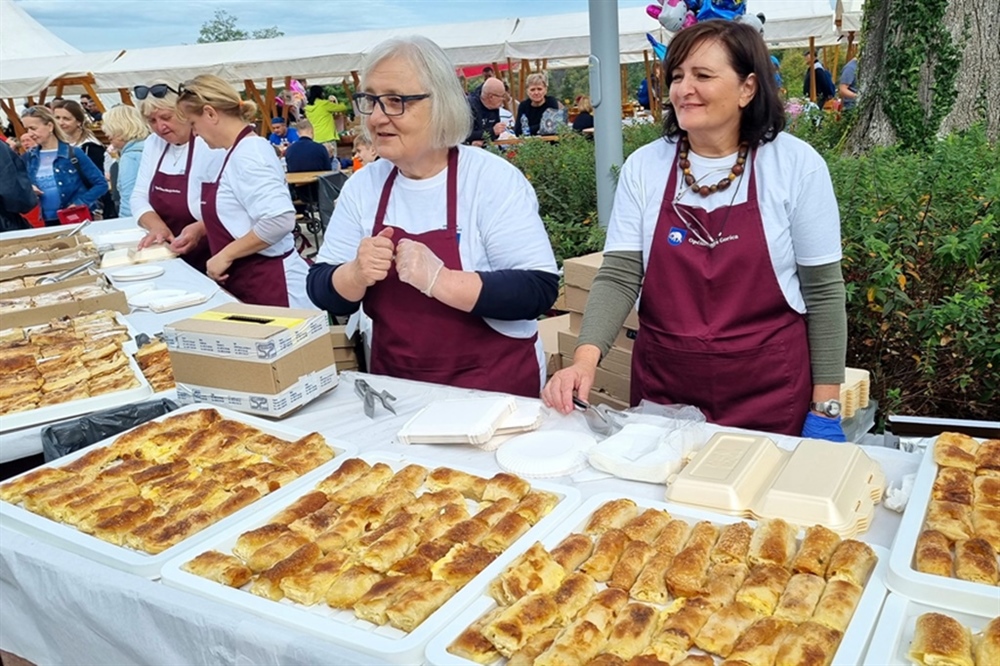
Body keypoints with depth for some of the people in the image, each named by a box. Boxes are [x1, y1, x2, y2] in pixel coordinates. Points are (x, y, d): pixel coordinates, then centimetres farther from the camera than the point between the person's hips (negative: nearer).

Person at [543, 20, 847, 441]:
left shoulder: (796, 165, -7)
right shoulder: (643, 167, -2)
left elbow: (823, 291, -3)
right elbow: (618, 277, -6)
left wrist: (825, 407, -3)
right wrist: (586, 358, -23)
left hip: (770, 394, -1)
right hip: (663, 389, 2)